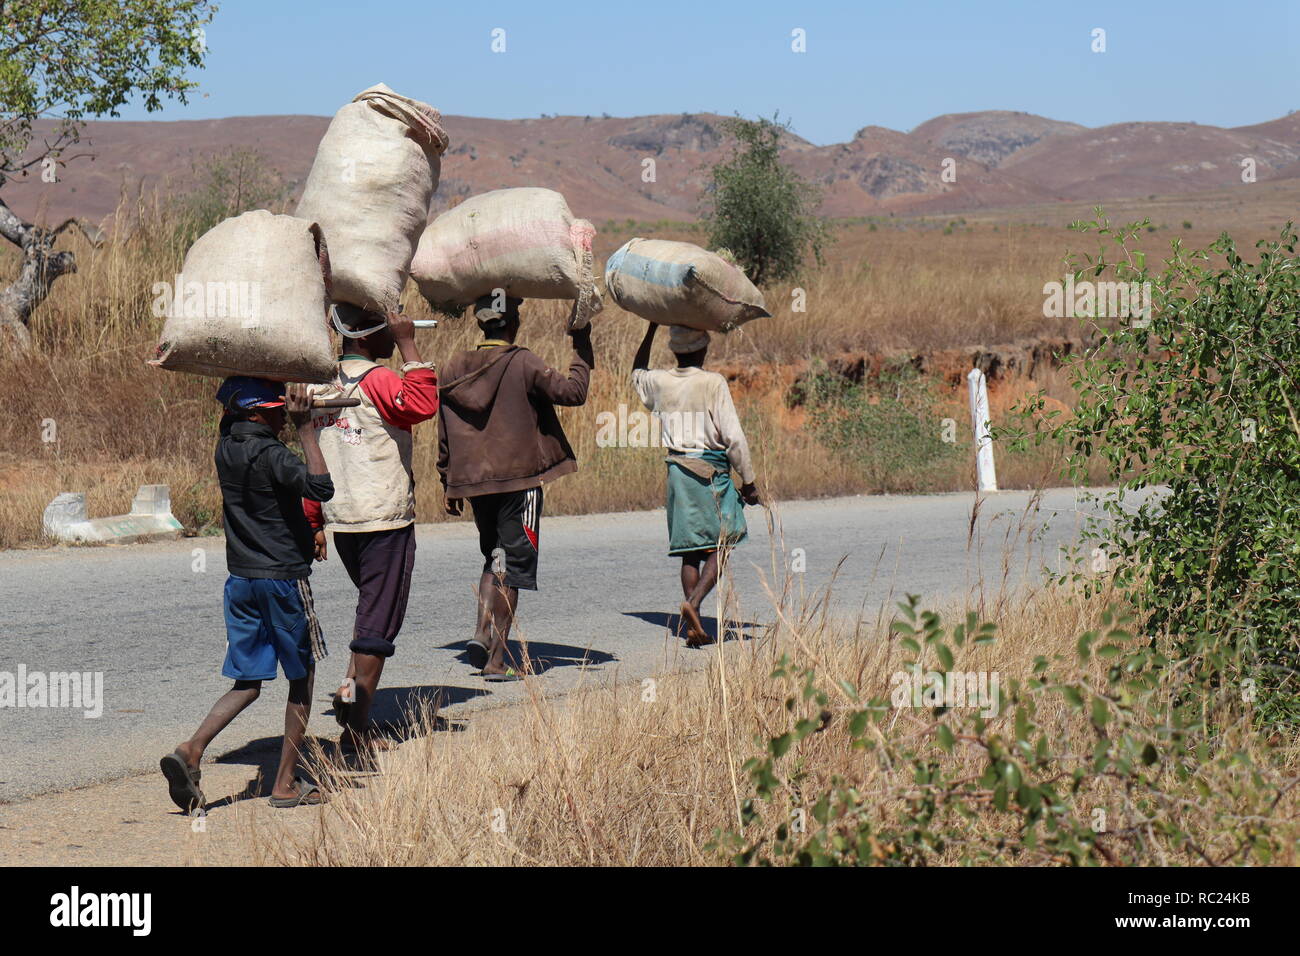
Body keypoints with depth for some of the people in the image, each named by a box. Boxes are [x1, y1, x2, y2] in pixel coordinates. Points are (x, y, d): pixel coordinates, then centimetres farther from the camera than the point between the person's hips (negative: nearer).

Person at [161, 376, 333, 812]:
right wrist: (304, 428, -22)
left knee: (247, 681, 11)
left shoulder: (226, 449, 6)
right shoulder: (270, 454, -16)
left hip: (240, 579, 7)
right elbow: (321, 487, -27)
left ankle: (191, 750, -11)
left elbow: (230, 417, 28)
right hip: (284, 578, -7)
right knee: (301, 677, 8)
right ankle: (286, 783, 10)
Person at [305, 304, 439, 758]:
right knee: (379, 623, -1)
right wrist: (408, 344, -22)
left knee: (372, 606, 26)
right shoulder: (376, 380, -13)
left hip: (340, 520, 8)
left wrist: (314, 524, 20)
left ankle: (350, 688, 15)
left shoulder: (319, 383, 11)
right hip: (384, 520, -8)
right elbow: (424, 404, -30)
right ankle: (357, 731, -1)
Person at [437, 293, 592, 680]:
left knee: (494, 557, 22)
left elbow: (444, 434, 9)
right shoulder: (522, 365, -12)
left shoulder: (455, 369, 5)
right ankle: (496, 659, 0)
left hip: (473, 482, 5)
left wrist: (448, 482, 18)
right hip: (518, 479, -5)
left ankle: (482, 632, 5)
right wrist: (581, 347, 1)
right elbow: (573, 390, -12)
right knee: (513, 565, 1)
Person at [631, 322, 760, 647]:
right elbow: (734, 437, -10)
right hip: (711, 473, -5)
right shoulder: (713, 383, -8)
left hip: (677, 470, 5)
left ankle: (693, 627, 5)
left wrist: (652, 329, 36)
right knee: (719, 547, 0)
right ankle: (694, 602, -21)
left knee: (691, 550, 8)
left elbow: (637, 373, 32)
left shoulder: (659, 382, 6)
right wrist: (748, 481, -2)